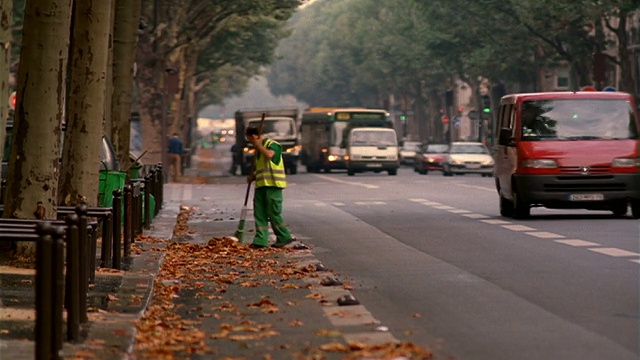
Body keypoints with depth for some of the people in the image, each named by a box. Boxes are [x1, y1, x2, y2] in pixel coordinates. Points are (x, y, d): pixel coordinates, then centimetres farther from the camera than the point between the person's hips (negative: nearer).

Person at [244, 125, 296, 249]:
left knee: (274, 213, -6)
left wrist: (259, 145, -15)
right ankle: (260, 240, 2)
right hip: (261, 185, 9)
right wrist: (254, 176, 11)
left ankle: (284, 237, 5)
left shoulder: (272, 144, -6)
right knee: (259, 214, 3)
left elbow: (269, 155, -29)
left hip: (273, 184, -9)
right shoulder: (259, 149, 22)